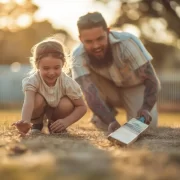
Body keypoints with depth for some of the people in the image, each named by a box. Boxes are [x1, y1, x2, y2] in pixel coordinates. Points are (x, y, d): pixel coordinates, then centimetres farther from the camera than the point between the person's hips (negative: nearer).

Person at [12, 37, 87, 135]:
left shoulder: (68, 83, -29)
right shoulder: (33, 80, -34)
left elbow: (82, 107, -22)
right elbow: (28, 102, -52)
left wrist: (66, 121, -40)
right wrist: (25, 121, -73)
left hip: (56, 112, 1)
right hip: (40, 109, -1)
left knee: (67, 105, -31)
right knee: (38, 100, -33)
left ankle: (55, 125, 2)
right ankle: (36, 124, 0)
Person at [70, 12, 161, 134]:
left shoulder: (127, 42, -34)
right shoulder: (78, 57, -29)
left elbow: (151, 80, -32)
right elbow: (90, 93, -38)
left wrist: (146, 109, -49)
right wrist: (111, 121, -53)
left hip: (137, 87, -1)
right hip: (111, 90, 2)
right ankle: (102, 124, -8)